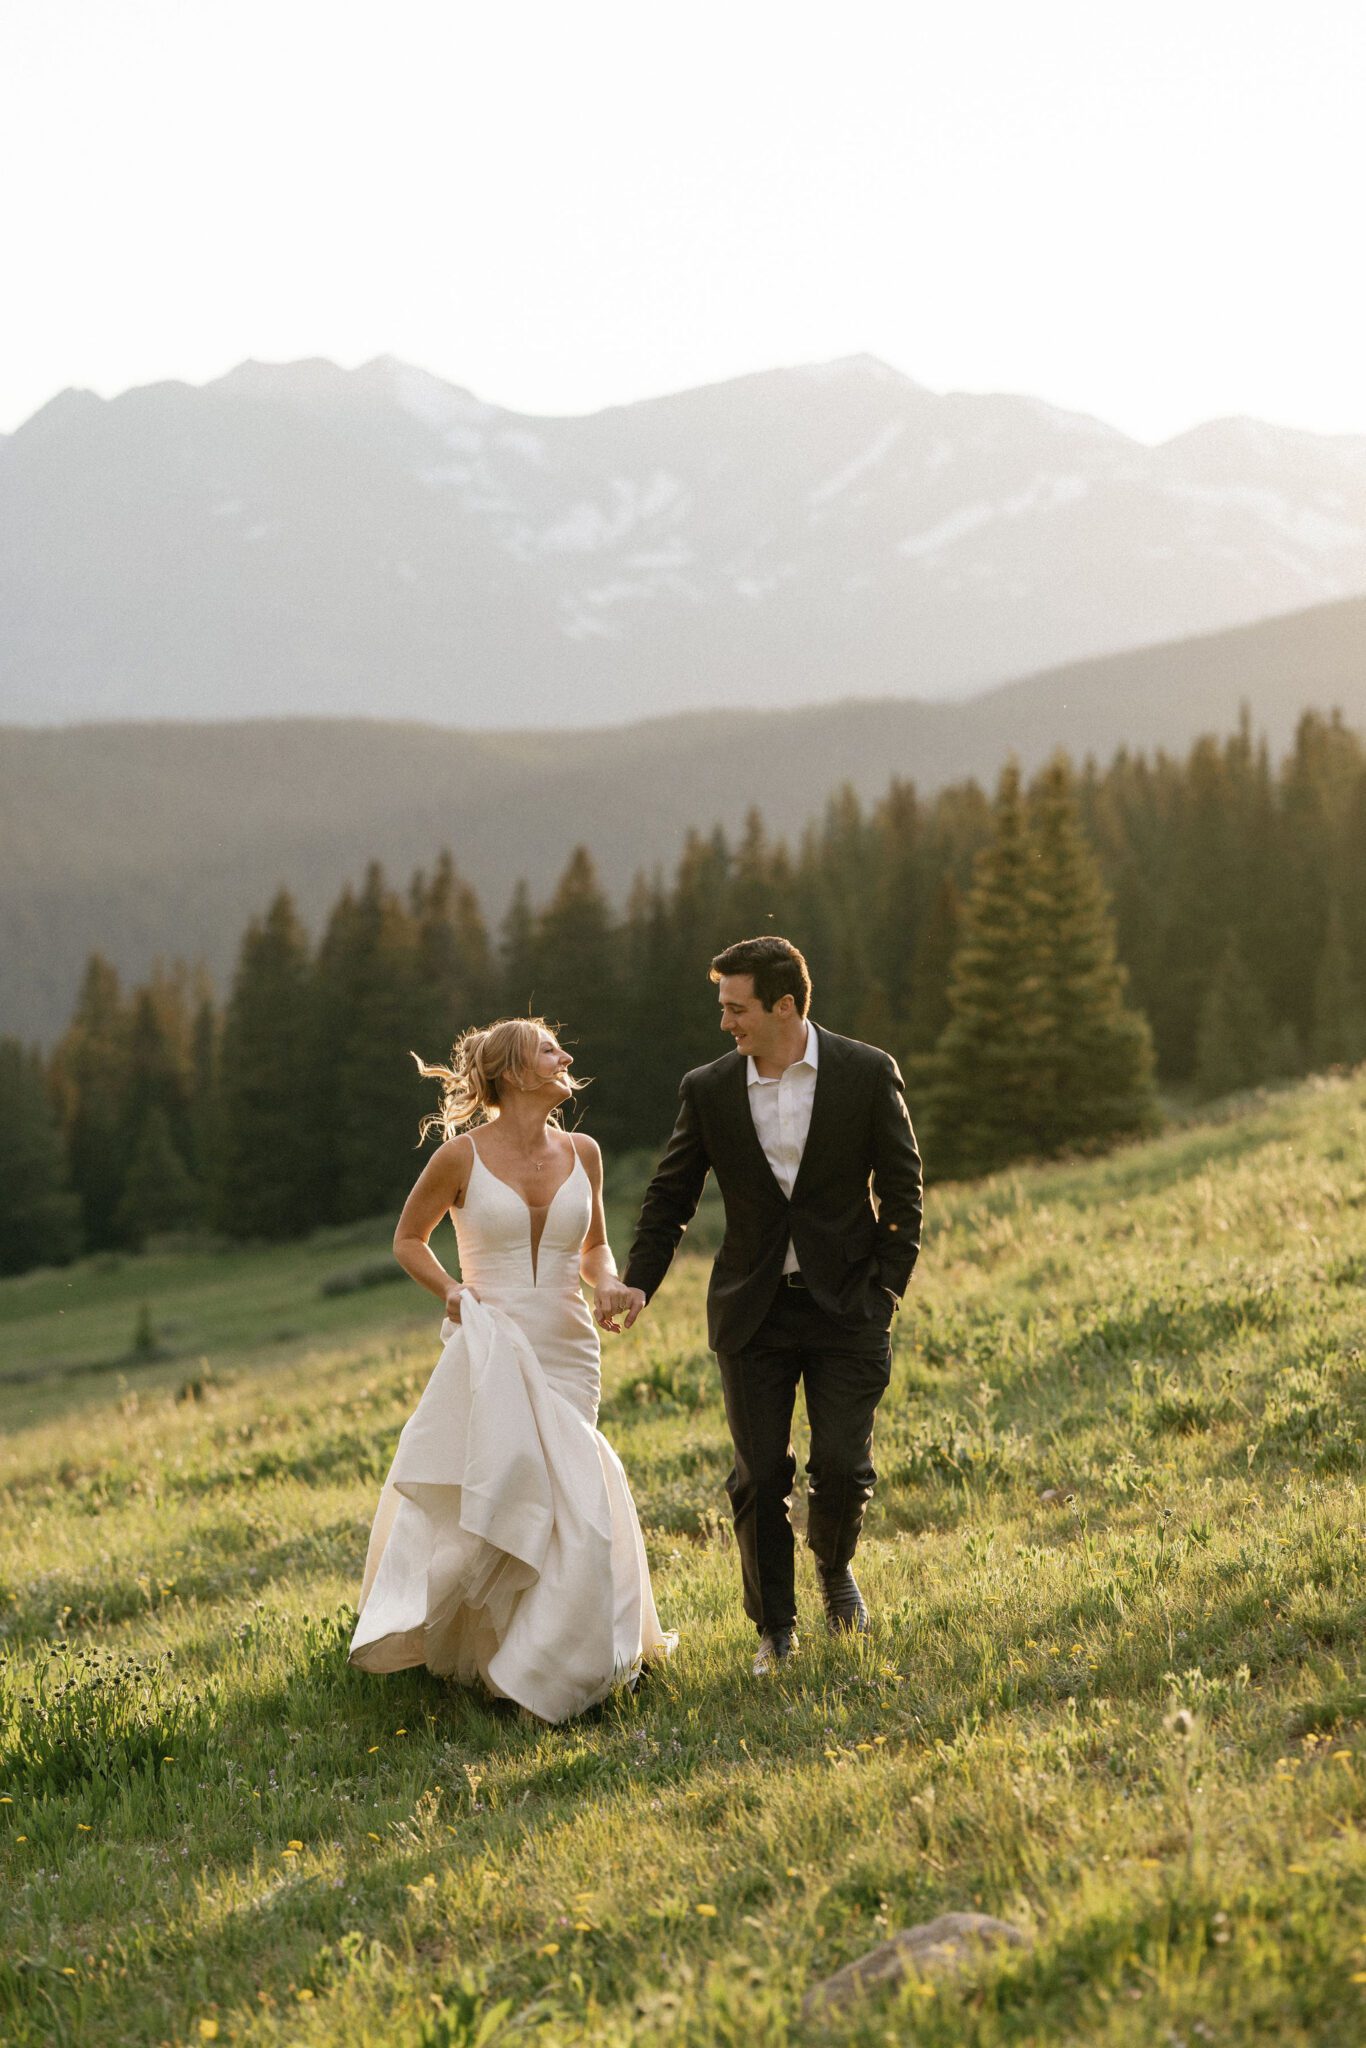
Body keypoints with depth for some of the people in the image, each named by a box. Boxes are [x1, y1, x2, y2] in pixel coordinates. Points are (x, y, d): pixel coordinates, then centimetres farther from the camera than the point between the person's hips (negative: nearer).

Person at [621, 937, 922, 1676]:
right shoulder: (707, 1089, 0)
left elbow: (901, 1190, 0)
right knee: (759, 1477, 1)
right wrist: (638, 1283, -7)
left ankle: (835, 1570, 26)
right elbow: (670, 1197, 6)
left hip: (846, 1308, -2)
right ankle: (775, 1630, 15)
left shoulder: (868, 1075, -5)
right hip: (753, 1312, 2)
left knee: (842, 1468, -6)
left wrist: (885, 1289, -6)